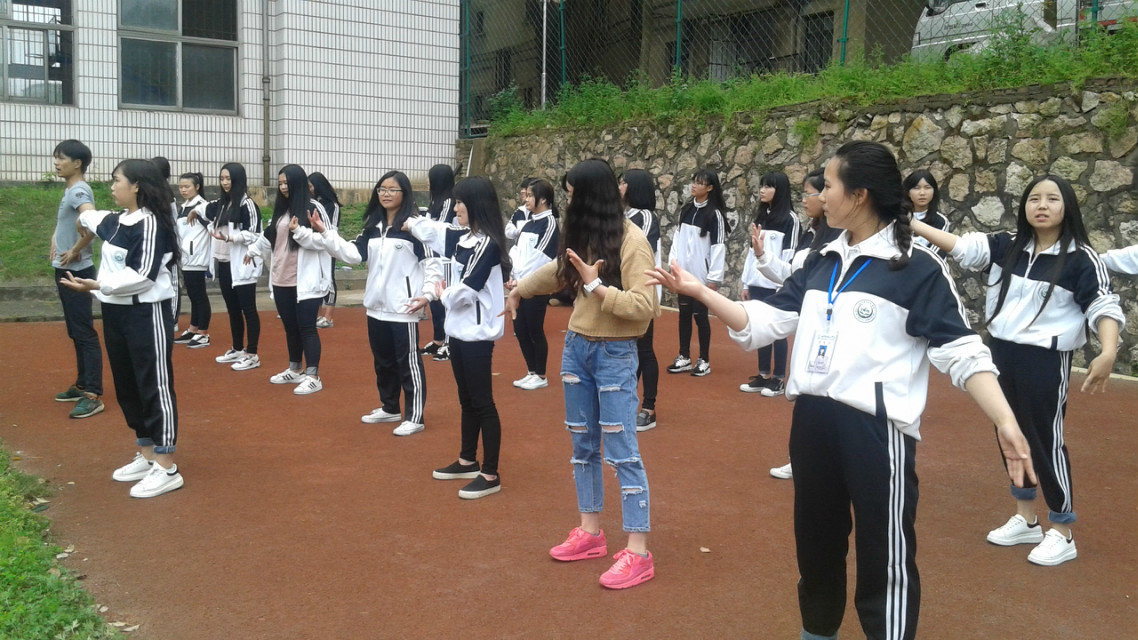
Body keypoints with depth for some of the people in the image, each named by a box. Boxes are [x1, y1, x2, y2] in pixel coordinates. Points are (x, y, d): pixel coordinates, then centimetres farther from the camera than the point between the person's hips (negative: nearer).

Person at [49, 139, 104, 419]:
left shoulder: (79, 191, -17)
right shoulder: (69, 191, 12)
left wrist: (75, 251, -23)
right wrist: (56, 240, 13)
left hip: (76, 272, -10)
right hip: (65, 270, 10)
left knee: (85, 333, -7)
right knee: (75, 333, 16)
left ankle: (93, 396, -5)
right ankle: (82, 385, 26)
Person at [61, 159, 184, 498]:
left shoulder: (151, 223, -17)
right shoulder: (118, 222, 10)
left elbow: (144, 276, -24)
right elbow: (97, 220, 37)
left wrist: (95, 286, -25)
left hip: (147, 313, -10)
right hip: (116, 312, 10)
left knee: (155, 386, -5)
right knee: (127, 386, 14)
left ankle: (167, 469, 0)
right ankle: (146, 456, 26)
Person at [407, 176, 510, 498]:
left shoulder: (489, 244, -17)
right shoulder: (462, 238, 8)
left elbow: (467, 289, -19)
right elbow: (432, 229, 27)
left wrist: (443, 294, 0)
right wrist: (408, 223, 41)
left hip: (477, 334, -9)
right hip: (459, 330, 9)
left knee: (482, 403, -3)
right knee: (466, 400, 18)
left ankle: (490, 475, 5)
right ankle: (468, 461, 32)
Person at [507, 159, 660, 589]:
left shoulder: (630, 241, -15)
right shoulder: (582, 235, 6)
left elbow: (643, 306, -20)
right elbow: (556, 272, 25)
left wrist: (595, 286, -21)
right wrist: (517, 292, 36)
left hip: (615, 353, -7)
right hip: (577, 346, 7)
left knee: (622, 451, -6)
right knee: (583, 444, 13)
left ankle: (638, 552, 2)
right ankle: (590, 533, 26)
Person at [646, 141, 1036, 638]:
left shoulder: (917, 269, -9)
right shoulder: (822, 263, 9)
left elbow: (961, 352, -11)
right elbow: (762, 322, 8)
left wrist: (1005, 421, -23)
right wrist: (699, 291, 0)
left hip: (876, 429, -6)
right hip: (811, 423, 7)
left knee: (885, 562, 2)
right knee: (815, 546, 22)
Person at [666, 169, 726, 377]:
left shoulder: (714, 214, -9)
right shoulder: (686, 210, 8)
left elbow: (718, 246, -11)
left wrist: (714, 278, -13)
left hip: (701, 275, -5)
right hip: (684, 274, 5)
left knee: (700, 315, 2)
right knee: (684, 313, 11)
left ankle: (704, 361, 14)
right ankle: (684, 358, 21)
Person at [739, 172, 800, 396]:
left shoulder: (789, 218, -7)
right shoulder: (760, 217, 13)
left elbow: (790, 254, -11)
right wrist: (746, 283, 13)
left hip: (777, 285, -6)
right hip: (757, 283, 6)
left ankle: (779, 379, 9)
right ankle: (764, 376, 19)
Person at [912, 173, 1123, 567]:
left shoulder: (1080, 257, -9)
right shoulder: (1007, 246, 3)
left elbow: (1104, 305, -16)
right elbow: (961, 246, -5)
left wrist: (1108, 352, -32)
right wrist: (909, 224, -17)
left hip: (1046, 359, -5)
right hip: (1002, 353, 5)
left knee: (1046, 441, 1)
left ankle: (1062, 534, 17)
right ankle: (1025, 520, 32)